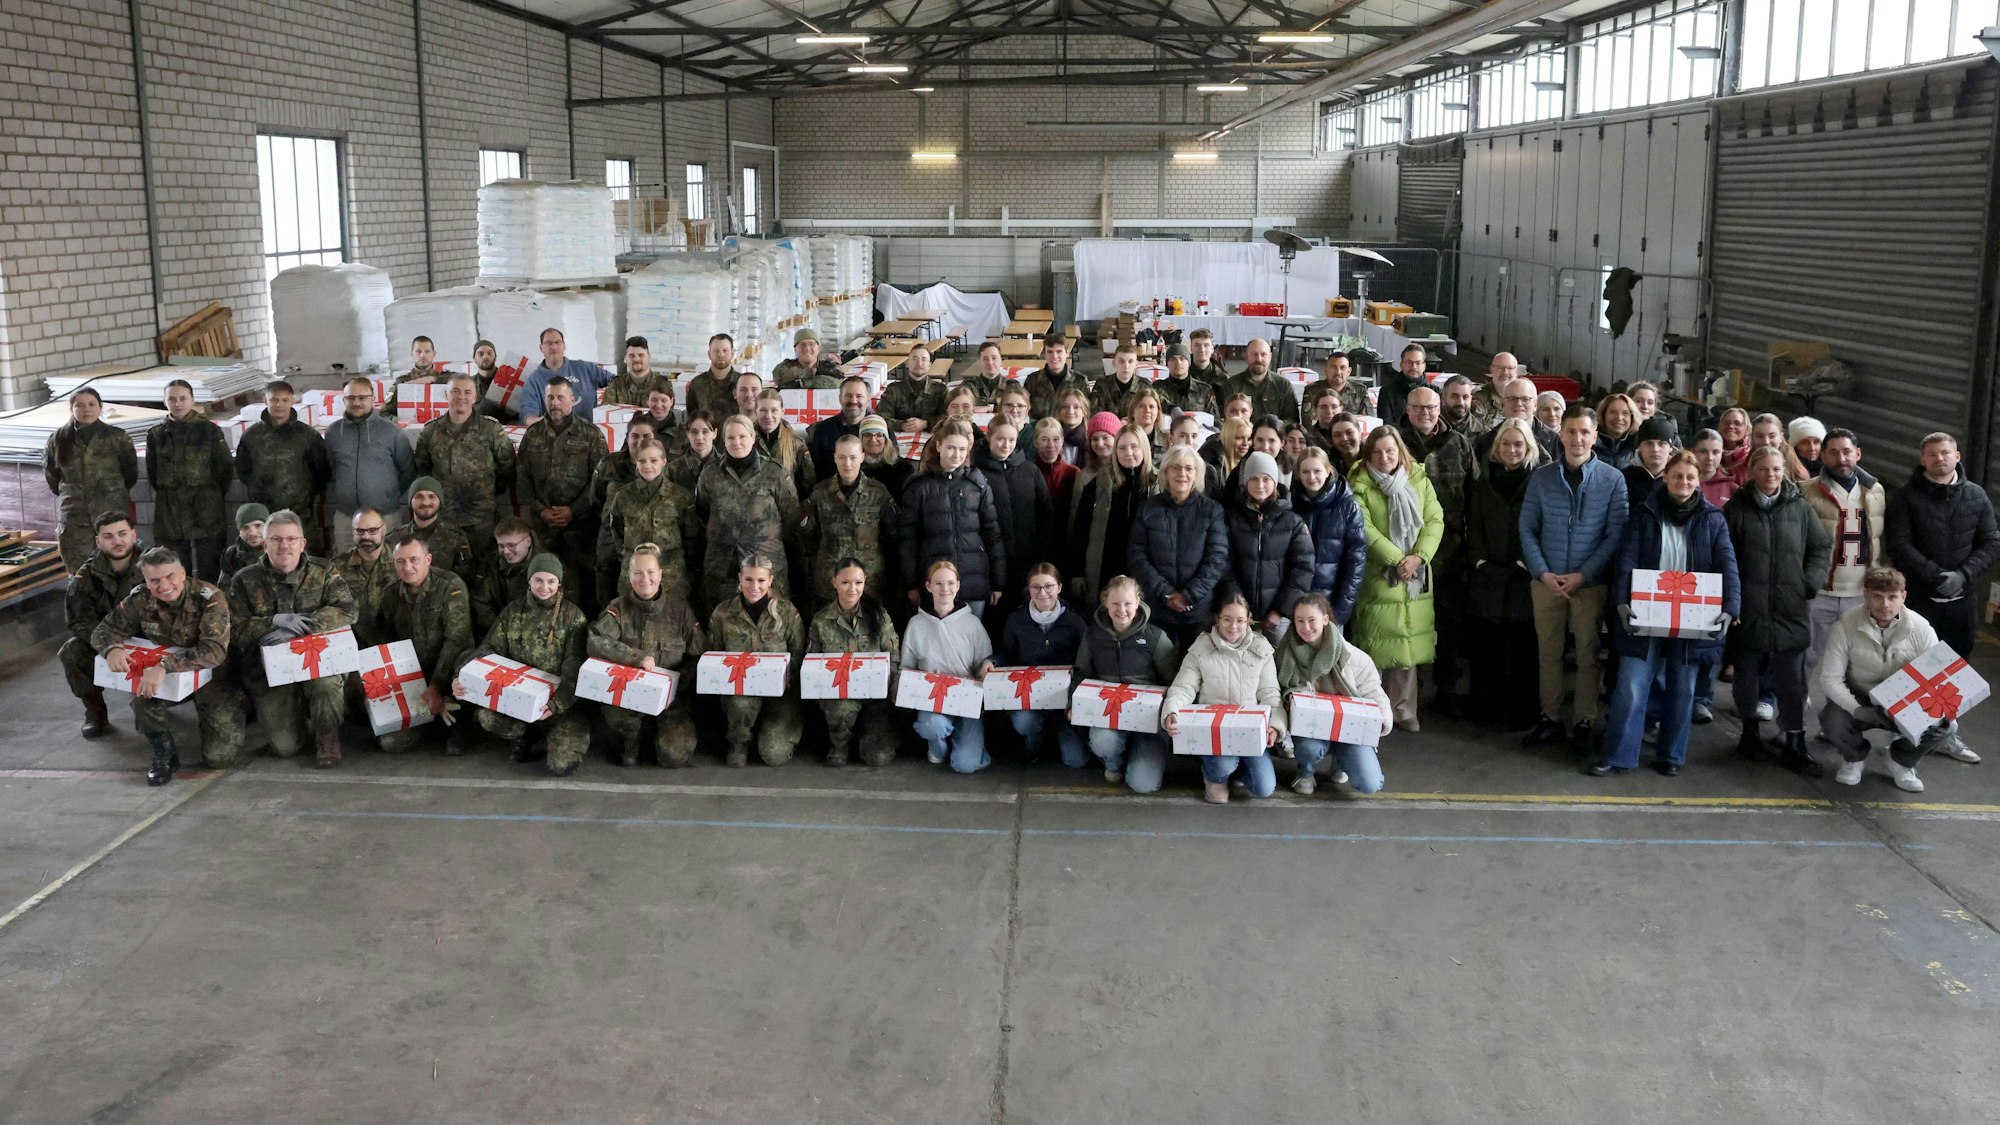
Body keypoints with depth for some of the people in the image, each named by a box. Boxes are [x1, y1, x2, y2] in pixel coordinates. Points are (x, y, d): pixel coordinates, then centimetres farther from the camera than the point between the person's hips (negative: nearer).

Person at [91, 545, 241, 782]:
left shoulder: (209, 598, -27)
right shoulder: (141, 599, -12)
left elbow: (215, 650, -38)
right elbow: (104, 630, -5)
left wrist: (165, 666, -49)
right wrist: (112, 648, -30)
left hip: (210, 675, -3)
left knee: (220, 757, -12)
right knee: (142, 687, -31)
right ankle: (163, 753, -9)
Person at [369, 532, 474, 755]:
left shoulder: (450, 586, -13)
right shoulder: (391, 594, 2)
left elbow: (456, 638, -19)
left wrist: (437, 685, -25)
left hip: (447, 670, -3)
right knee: (390, 742, -17)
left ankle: (457, 726, -10)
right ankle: (437, 720, 15)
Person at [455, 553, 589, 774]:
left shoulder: (572, 615, -1)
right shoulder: (513, 611, 8)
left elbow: (574, 667, -10)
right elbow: (490, 649, 3)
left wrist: (555, 704, -27)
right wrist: (461, 678, -18)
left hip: (560, 700, -3)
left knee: (563, 764, -24)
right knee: (487, 717, -30)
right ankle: (523, 737, 5)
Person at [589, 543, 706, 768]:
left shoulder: (679, 607, -2)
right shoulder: (619, 608, -4)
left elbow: (700, 656, -1)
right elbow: (594, 643, -21)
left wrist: (677, 684, -18)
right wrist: (637, 657, -30)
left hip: (672, 696, 0)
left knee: (674, 757, -20)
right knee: (614, 711, -35)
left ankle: (670, 734, 19)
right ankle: (630, 744, 2)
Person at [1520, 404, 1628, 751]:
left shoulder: (1612, 479, -3)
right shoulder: (1541, 477, 2)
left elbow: (1616, 534, -5)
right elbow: (1527, 528, 3)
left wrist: (1583, 574, -12)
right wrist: (1543, 573, -8)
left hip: (1591, 582, -2)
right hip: (1546, 580, 2)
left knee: (1588, 654, 5)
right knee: (1549, 652, 8)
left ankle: (1583, 723, 15)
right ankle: (1550, 719, 17)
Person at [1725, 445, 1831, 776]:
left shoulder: (1799, 507, 6)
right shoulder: (1736, 508, 1)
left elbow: (1822, 547, 12)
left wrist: (1811, 581, -1)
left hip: (1791, 609, 1)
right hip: (1748, 609, -1)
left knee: (1792, 679, 0)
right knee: (1746, 672, 11)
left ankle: (1794, 745, 5)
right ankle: (1749, 732, 29)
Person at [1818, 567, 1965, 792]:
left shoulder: (1921, 629, -13)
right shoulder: (1845, 627, -18)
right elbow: (1829, 678, -19)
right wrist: (1857, 710, -35)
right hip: (1858, 701, -1)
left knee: (1943, 725, -26)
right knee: (1833, 721, -33)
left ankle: (1902, 761, 9)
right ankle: (1854, 757, 8)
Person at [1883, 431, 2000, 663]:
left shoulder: (1976, 496, 6)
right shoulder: (1907, 496, -4)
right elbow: (1898, 544, -10)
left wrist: (1962, 575, -13)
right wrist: (1935, 576, -20)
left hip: (1963, 598, 3)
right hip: (1919, 598, -3)